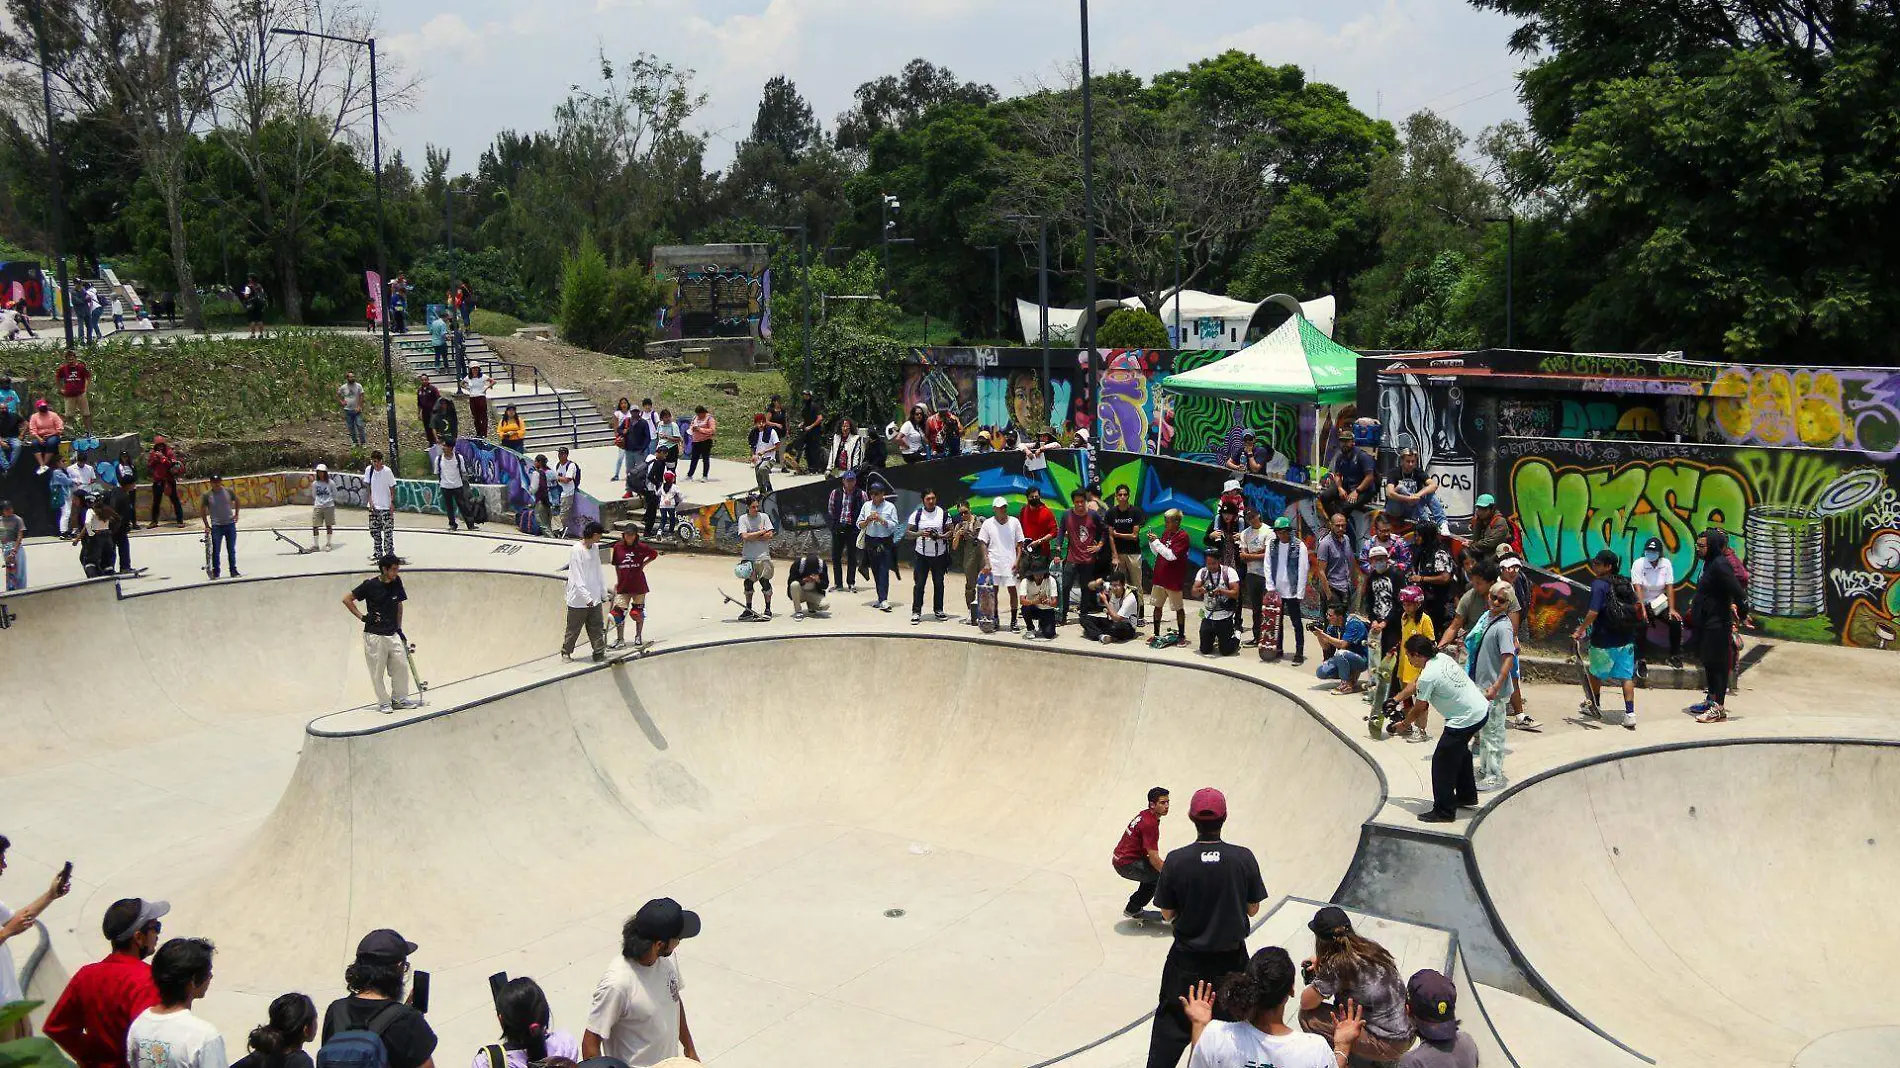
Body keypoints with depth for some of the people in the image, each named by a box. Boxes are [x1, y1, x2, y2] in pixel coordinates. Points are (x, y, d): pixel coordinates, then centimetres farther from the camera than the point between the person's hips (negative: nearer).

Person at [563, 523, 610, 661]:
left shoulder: (595, 548, 6)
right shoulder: (576, 550, -17)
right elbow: (577, 577, -20)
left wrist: (603, 592, 13)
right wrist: (587, 597, -24)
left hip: (594, 598, 7)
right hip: (578, 599, -6)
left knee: (597, 629, 6)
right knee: (573, 629, 8)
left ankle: (599, 653, 10)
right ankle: (566, 652, 23)